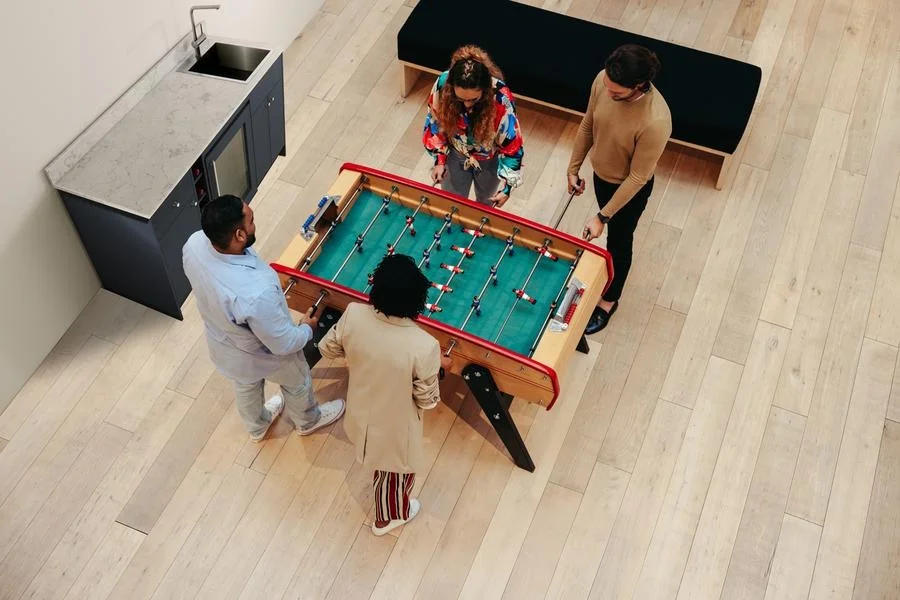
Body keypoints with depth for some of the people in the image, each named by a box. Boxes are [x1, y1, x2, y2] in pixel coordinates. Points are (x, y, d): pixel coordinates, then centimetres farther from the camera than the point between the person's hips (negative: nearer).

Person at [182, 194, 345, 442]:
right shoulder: (256, 293, -49)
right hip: (261, 355, -6)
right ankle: (307, 421, 61)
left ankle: (257, 426, 67)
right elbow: (284, 344, -30)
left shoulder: (194, 244, -29)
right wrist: (307, 328, -9)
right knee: (297, 383, 29)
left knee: (246, 384, 36)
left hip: (221, 342, 6)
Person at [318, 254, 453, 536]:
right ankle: (389, 517, 58)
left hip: (361, 414, 4)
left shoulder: (354, 315, -27)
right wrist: (440, 369, -4)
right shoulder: (424, 346, -37)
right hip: (396, 428, -4)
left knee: (382, 458, 39)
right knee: (396, 472, 30)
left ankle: (381, 480, 71)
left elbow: (327, 348, -7)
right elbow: (427, 401, -21)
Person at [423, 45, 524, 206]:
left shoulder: (501, 99, -39)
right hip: (455, 155, 1)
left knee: (485, 202, 28)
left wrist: (507, 184, -26)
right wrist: (440, 160, -11)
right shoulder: (442, 84, -33)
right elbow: (434, 123, -12)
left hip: (489, 159, -1)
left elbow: (511, 143, -25)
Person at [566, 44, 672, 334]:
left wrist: (601, 217, -23)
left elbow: (637, 177, -28)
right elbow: (587, 125, -5)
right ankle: (612, 265, 63)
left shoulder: (655, 121, -40)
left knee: (618, 243, 20)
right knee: (611, 232, 32)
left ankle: (608, 300, 45)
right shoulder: (604, 81, -24)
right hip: (600, 174, 5)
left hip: (629, 189, -5)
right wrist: (573, 168, 5)